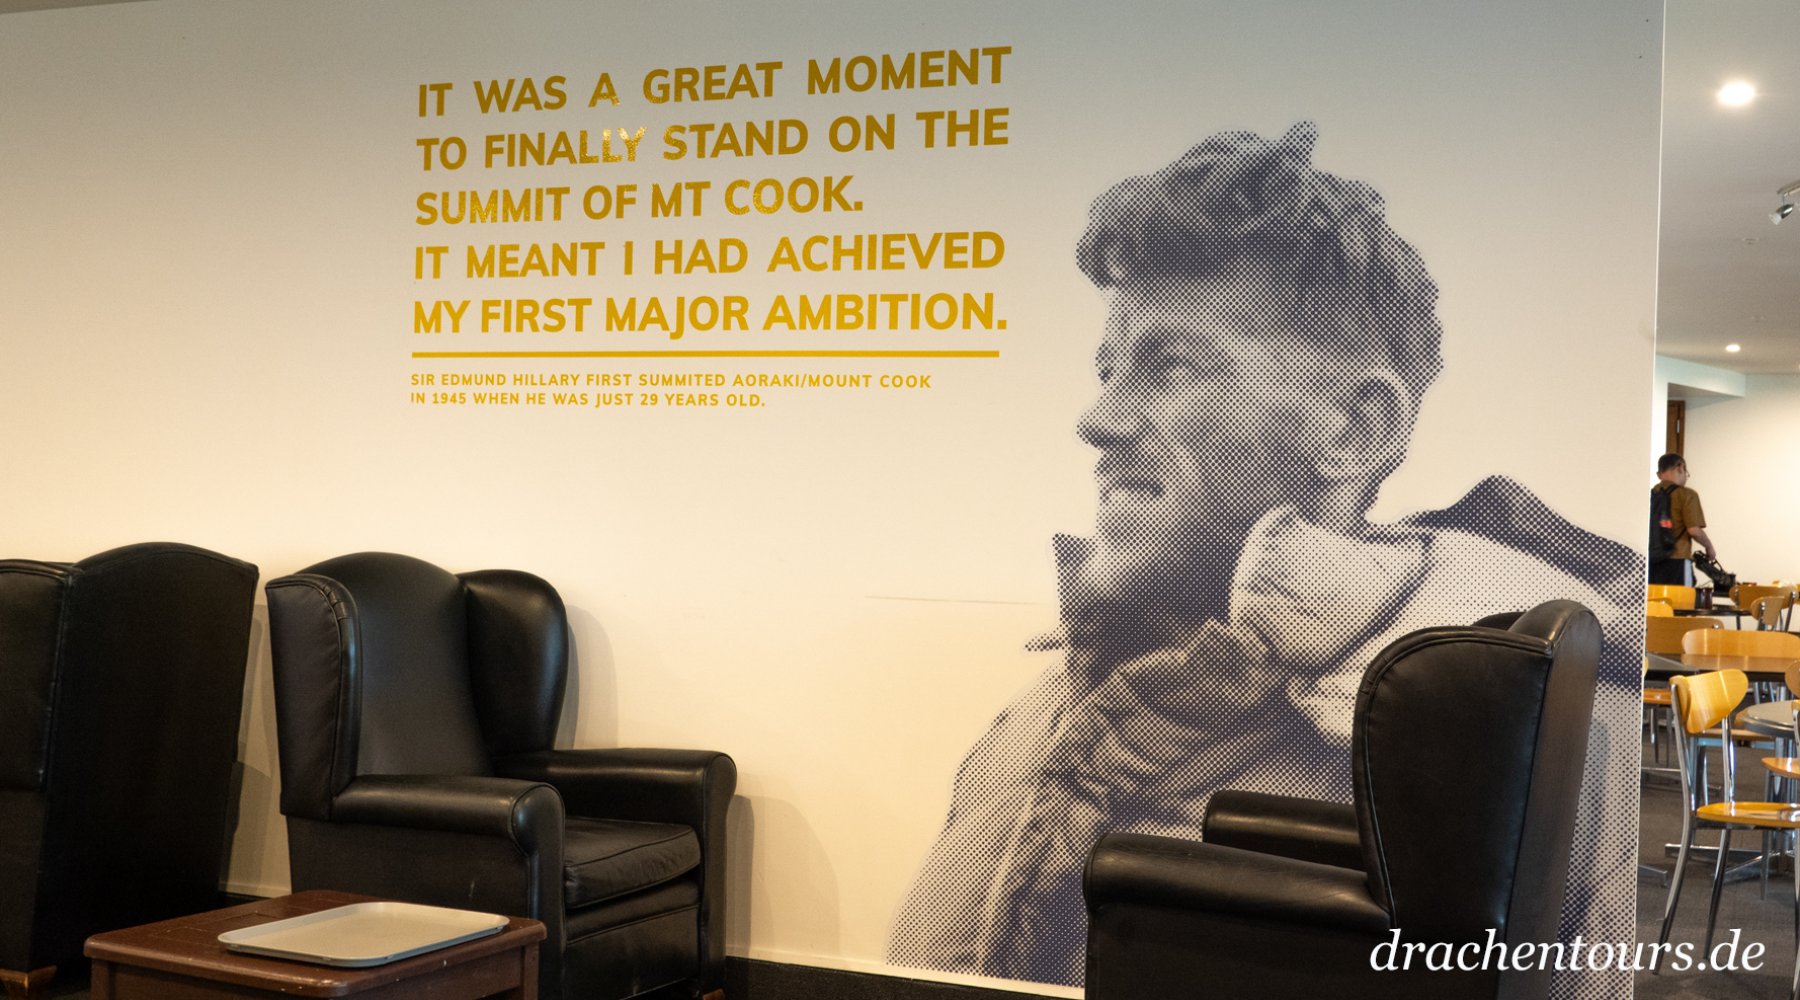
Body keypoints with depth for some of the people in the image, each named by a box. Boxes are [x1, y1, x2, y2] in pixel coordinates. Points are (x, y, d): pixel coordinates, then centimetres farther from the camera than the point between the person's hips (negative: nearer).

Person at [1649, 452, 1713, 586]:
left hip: (1650, 563, 5)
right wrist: (1709, 547, 7)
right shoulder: (1686, 494, -3)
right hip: (1676, 561, -5)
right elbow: (1694, 530, -10)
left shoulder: (1650, 495, 11)